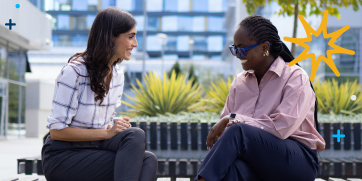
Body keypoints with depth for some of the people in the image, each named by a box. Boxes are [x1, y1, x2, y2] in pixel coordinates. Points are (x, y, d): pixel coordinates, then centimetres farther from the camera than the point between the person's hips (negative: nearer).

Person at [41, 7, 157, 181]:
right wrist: (107, 133, -21)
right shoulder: (74, 72, -16)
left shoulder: (117, 74, 8)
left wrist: (119, 127, -10)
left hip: (95, 147, 7)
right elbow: (57, 130, -17)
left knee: (148, 159, -24)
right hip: (62, 157, -7)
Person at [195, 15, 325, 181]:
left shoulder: (295, 77, -1)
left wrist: (233, 120, -13)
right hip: (256, 161, 4)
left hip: (298, 162, -4)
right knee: (231, 167, -37)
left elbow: (281, 127, -14)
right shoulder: (239, 82, 18)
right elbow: (224, 125, 13)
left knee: (238, 131, -33)